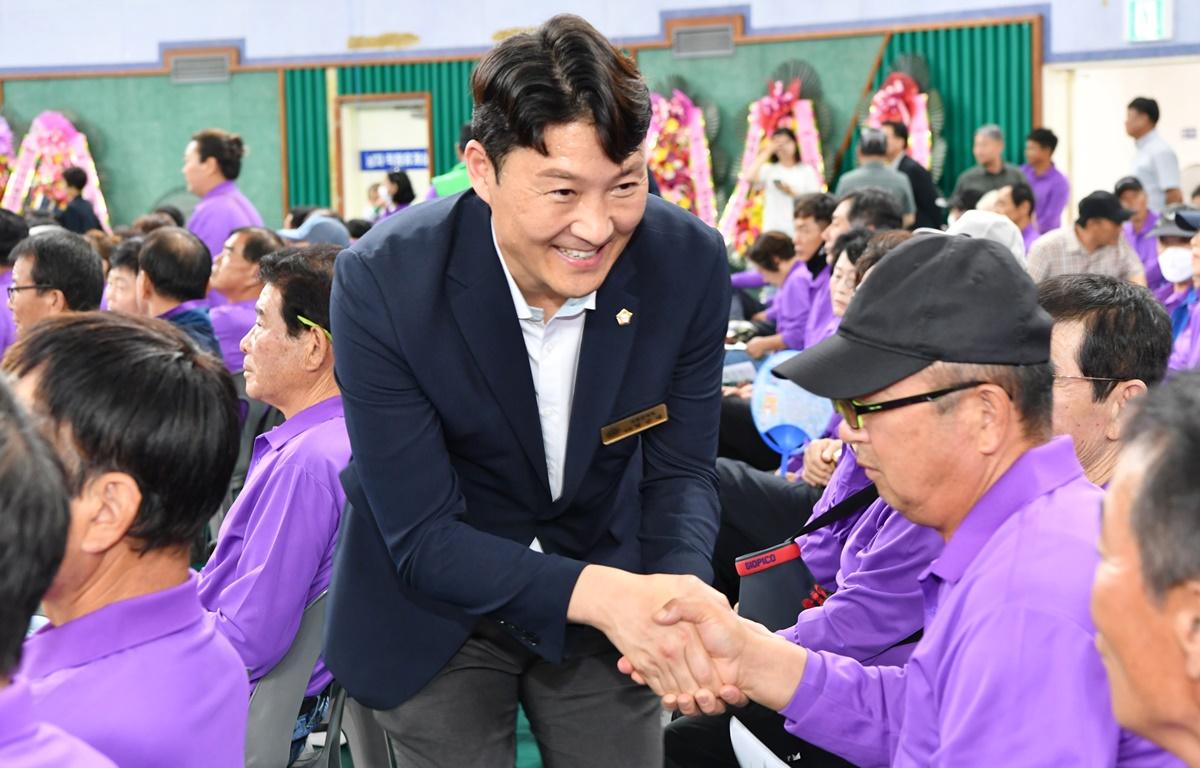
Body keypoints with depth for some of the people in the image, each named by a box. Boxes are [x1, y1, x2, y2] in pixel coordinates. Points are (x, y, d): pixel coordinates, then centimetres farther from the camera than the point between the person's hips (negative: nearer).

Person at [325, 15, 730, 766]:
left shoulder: (690, 262, -19)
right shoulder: (384, 280, -27)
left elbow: (680, 473, -9)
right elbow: (422, 536, -24)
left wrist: (679, 593, -31)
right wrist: (597, 592, -39)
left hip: (608, 591, 2)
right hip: (435, 609, -2)